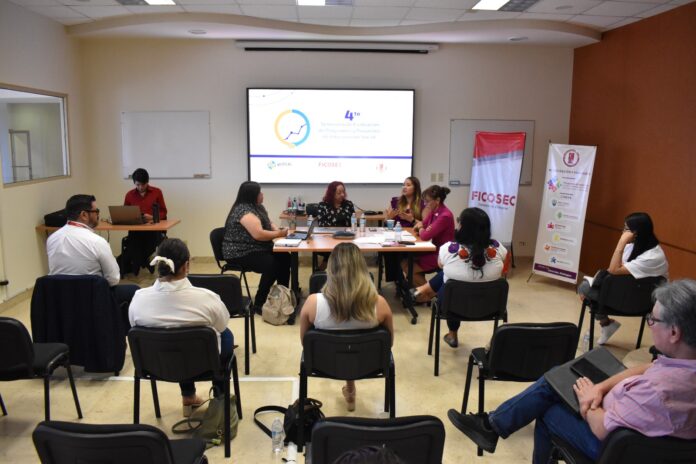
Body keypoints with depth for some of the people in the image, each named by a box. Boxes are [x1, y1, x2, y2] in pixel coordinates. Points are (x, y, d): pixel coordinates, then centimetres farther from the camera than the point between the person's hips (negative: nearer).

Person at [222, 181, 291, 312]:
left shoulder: (257, 207, 10)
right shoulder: (244, 211, -21)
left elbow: (269, 223, 20)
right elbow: (259, 234, -30)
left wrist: (279, 230, -2)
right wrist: (279, 234, -17)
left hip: (256, 249, 10)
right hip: (240, 253, -10)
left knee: (285, 257, -4)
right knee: (272, 265, -26)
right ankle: (259, 304, -15)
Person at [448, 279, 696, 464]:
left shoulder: (660, 390, -40)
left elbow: (602, 429, -28)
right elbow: (647, 369, 4)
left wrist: (588, 400, -7)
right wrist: (601, 387, -7)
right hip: (627, 413, 8)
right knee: (554, 380, 10)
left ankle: (493, 427, 31)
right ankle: (493, 424, 20)